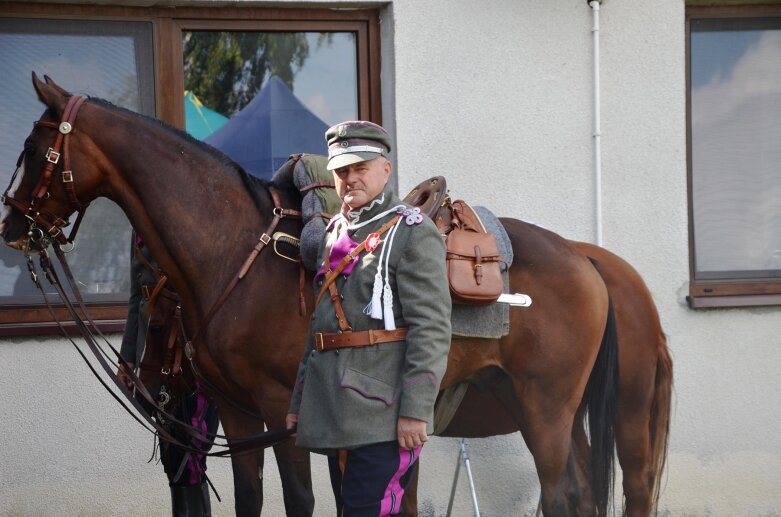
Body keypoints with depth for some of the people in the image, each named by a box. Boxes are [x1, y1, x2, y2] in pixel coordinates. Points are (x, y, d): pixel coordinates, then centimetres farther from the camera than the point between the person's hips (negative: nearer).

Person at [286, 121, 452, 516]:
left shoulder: (412, 232, -7)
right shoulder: (335, 233, 18)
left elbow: (430, 329, -15)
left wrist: (415, 410, -21)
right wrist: (299, 402, 21)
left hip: (383, 415, -8)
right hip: (335, 415, 8)